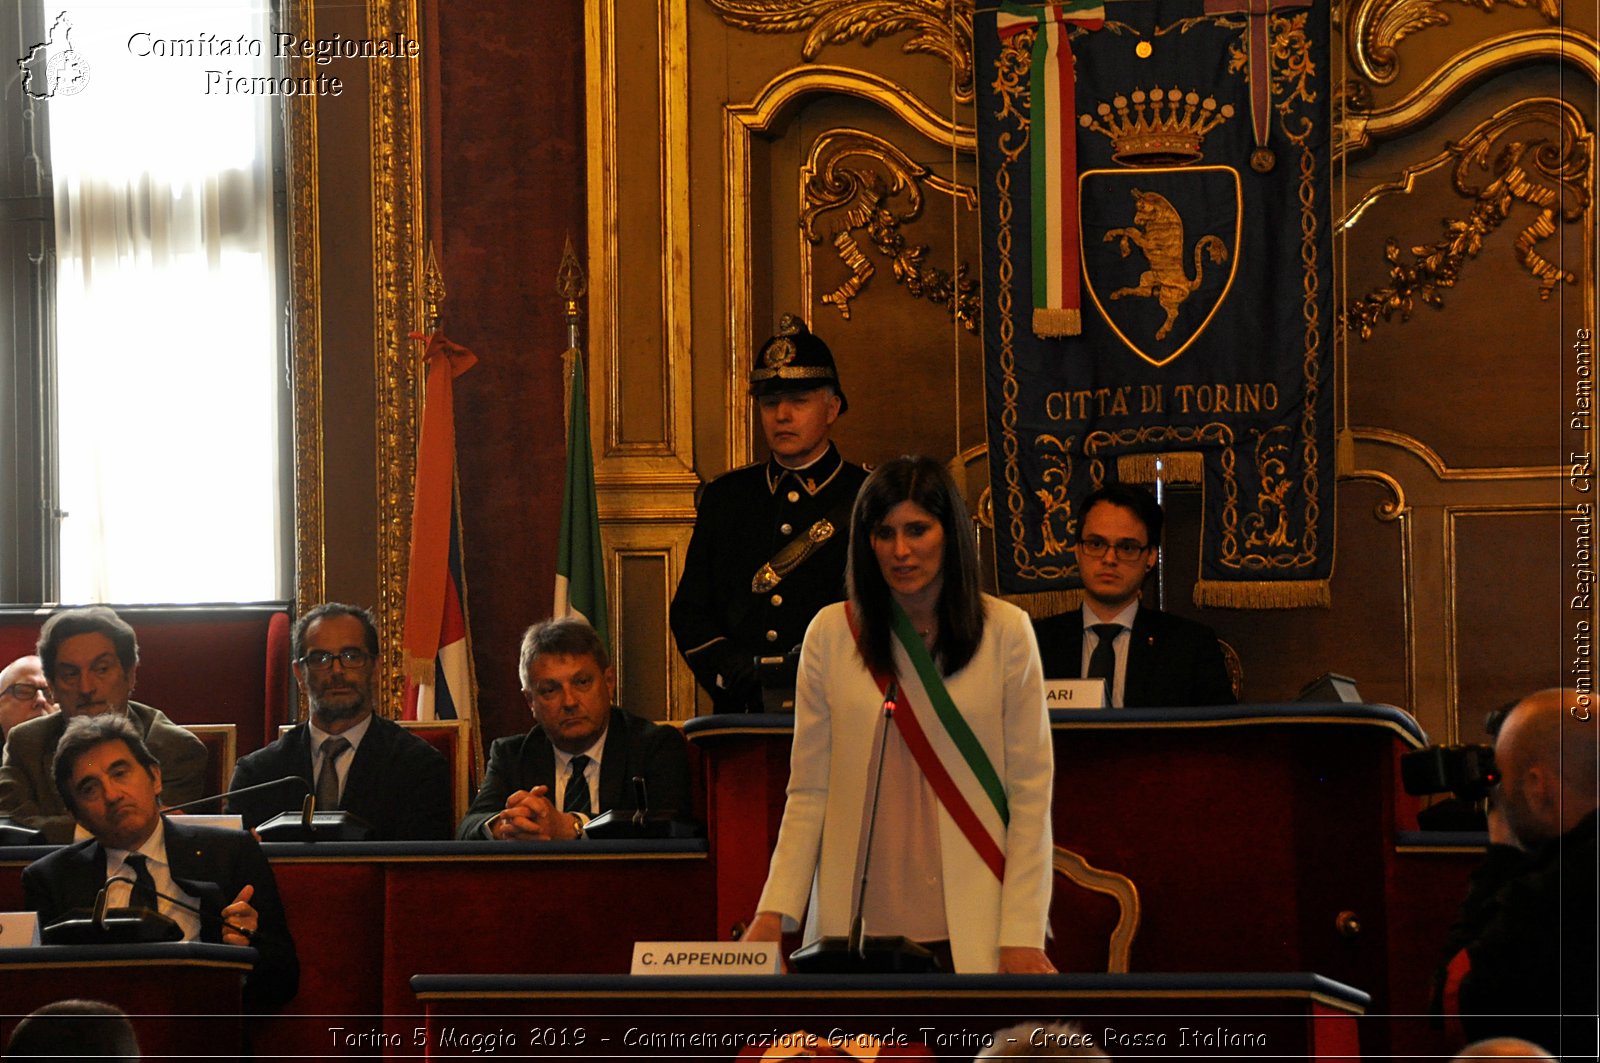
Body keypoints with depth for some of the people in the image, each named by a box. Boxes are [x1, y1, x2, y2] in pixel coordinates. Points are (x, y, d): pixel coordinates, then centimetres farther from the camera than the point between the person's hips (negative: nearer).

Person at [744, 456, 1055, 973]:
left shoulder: (1005, 631, 2)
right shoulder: (830, 634, 5)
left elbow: (1030, 792, 0)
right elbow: (809, 791, 5)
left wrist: (1021, 934, -7)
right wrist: (774, 912, -6)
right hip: (862, 922, 1)